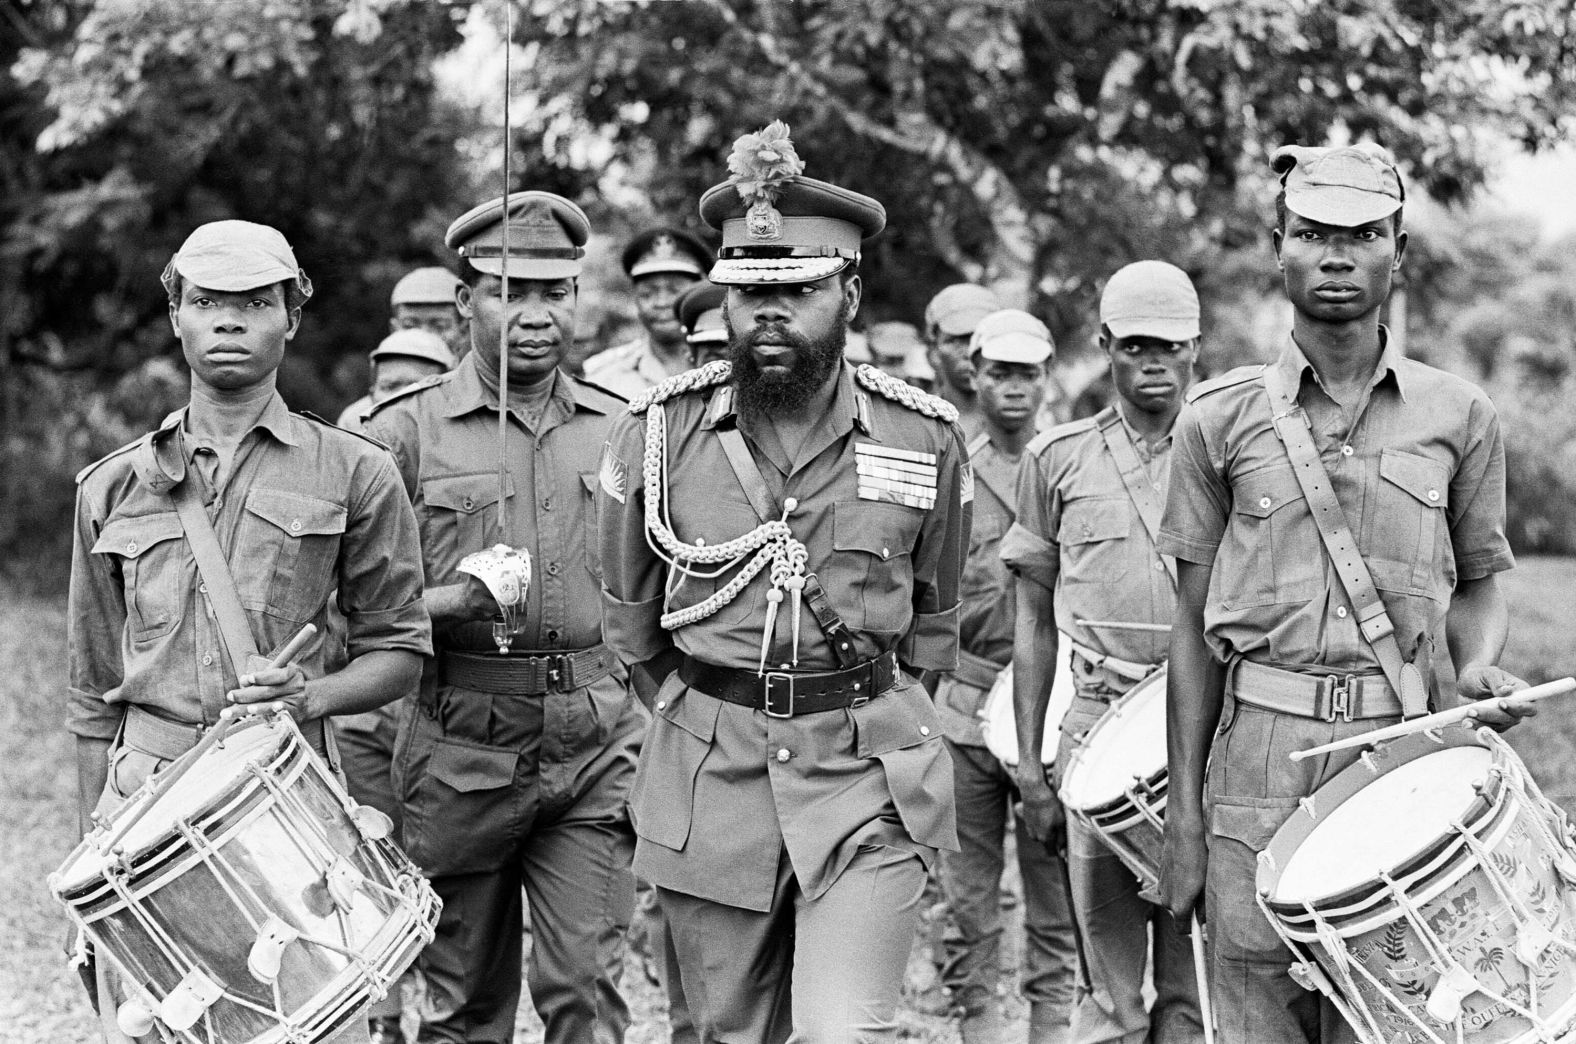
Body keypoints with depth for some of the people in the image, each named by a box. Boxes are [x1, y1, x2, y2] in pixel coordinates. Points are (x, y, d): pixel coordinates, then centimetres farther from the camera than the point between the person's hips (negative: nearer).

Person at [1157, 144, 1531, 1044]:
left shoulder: (1459, 417, 6)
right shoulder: (1220, 419, 4)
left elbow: (1477, 584, 18)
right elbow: (1194, 625, 6)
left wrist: (1478, 667, -6)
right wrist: (1184, 818, 2)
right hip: (1256, 754, 0)